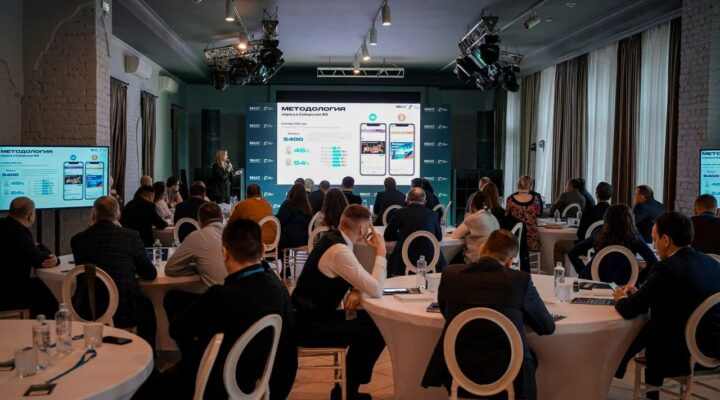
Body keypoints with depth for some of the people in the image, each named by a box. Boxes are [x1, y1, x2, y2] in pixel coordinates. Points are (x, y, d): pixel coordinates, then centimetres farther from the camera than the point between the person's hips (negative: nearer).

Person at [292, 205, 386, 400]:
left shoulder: (332, 238, 5)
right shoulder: (339, 250, -25)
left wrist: (355, 291, -5)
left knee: (369, 320, 12)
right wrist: (381, 252, -14)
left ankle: (349, 384, 22)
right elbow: (376, 290, -24)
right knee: (377, 331, -6)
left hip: (311, 315, 10)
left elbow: (357, 278, 17)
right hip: (311, 325, -9)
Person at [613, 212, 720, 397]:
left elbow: (629, 311, -15)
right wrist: (638, 294, 18)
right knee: (650, 326, 23)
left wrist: (621, 298, 7)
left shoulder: (667, 268, -20)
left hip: (684, 354, -7)